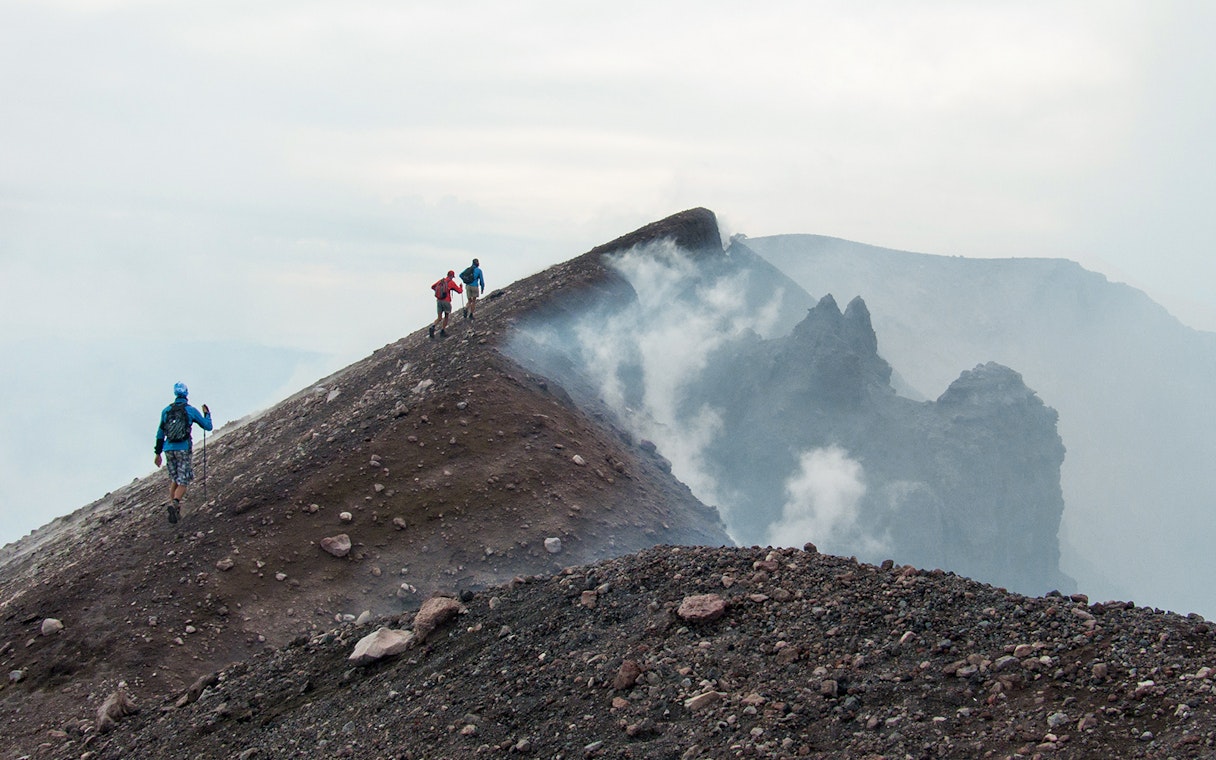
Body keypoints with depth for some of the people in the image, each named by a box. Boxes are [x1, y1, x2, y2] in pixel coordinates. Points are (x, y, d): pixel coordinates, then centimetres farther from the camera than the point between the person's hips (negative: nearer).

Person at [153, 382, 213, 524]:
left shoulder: (166, 410, 7)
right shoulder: (191, 410, -2)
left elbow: (160, 433, 10)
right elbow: (208, 426, 7)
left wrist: (158, 453, 17)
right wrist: (207, 414, 27)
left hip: (169, 448, 3)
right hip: (184, 449, -3)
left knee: (174, 480, 19)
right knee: (182, 481, -1)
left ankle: (175, 510, 10)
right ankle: (175, 504, -28)